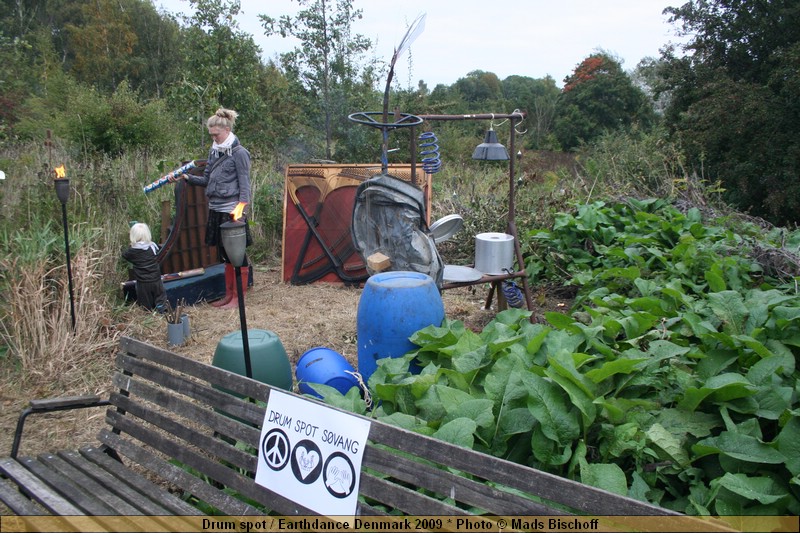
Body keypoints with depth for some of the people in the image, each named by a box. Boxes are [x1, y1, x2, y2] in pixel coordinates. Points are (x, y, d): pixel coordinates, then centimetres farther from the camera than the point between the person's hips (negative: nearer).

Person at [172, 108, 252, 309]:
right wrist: (187, 178, 1)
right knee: (225, 255, 16)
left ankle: (238, 298, 10)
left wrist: (240, 209, -18)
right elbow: (207, 180, 16)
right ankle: (228, 295, 26)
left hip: (232, 211, -8)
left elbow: (244, 185, -11)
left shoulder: (239, 153, -8)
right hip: (216, 210, 8)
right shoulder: (214, 151, 13)